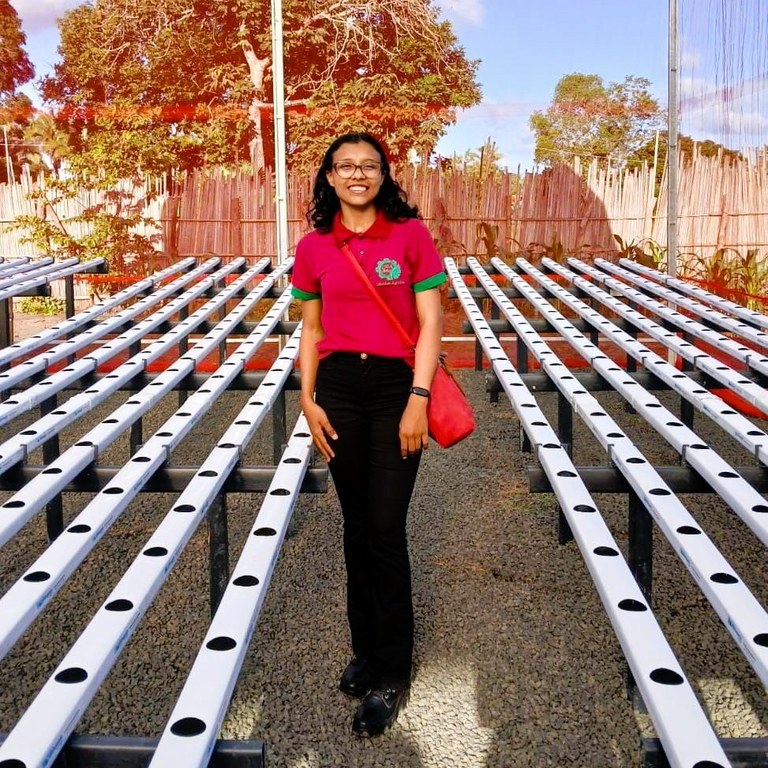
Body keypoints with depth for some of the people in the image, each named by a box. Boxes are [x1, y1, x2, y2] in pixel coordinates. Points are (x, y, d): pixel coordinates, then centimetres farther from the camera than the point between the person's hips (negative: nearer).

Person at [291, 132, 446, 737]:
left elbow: (430, 322, -5)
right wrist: (308, 400, 2)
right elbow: (311, 329, 11)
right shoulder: (314, 247, 6)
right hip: (340, 386, 3)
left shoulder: (411, 234, -2)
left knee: (386, 528, -4)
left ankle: (390, 676, 10)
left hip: (396, 386, -3)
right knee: (358, 523, 12)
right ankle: (367, 649, 28)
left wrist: (418, 399, -12)